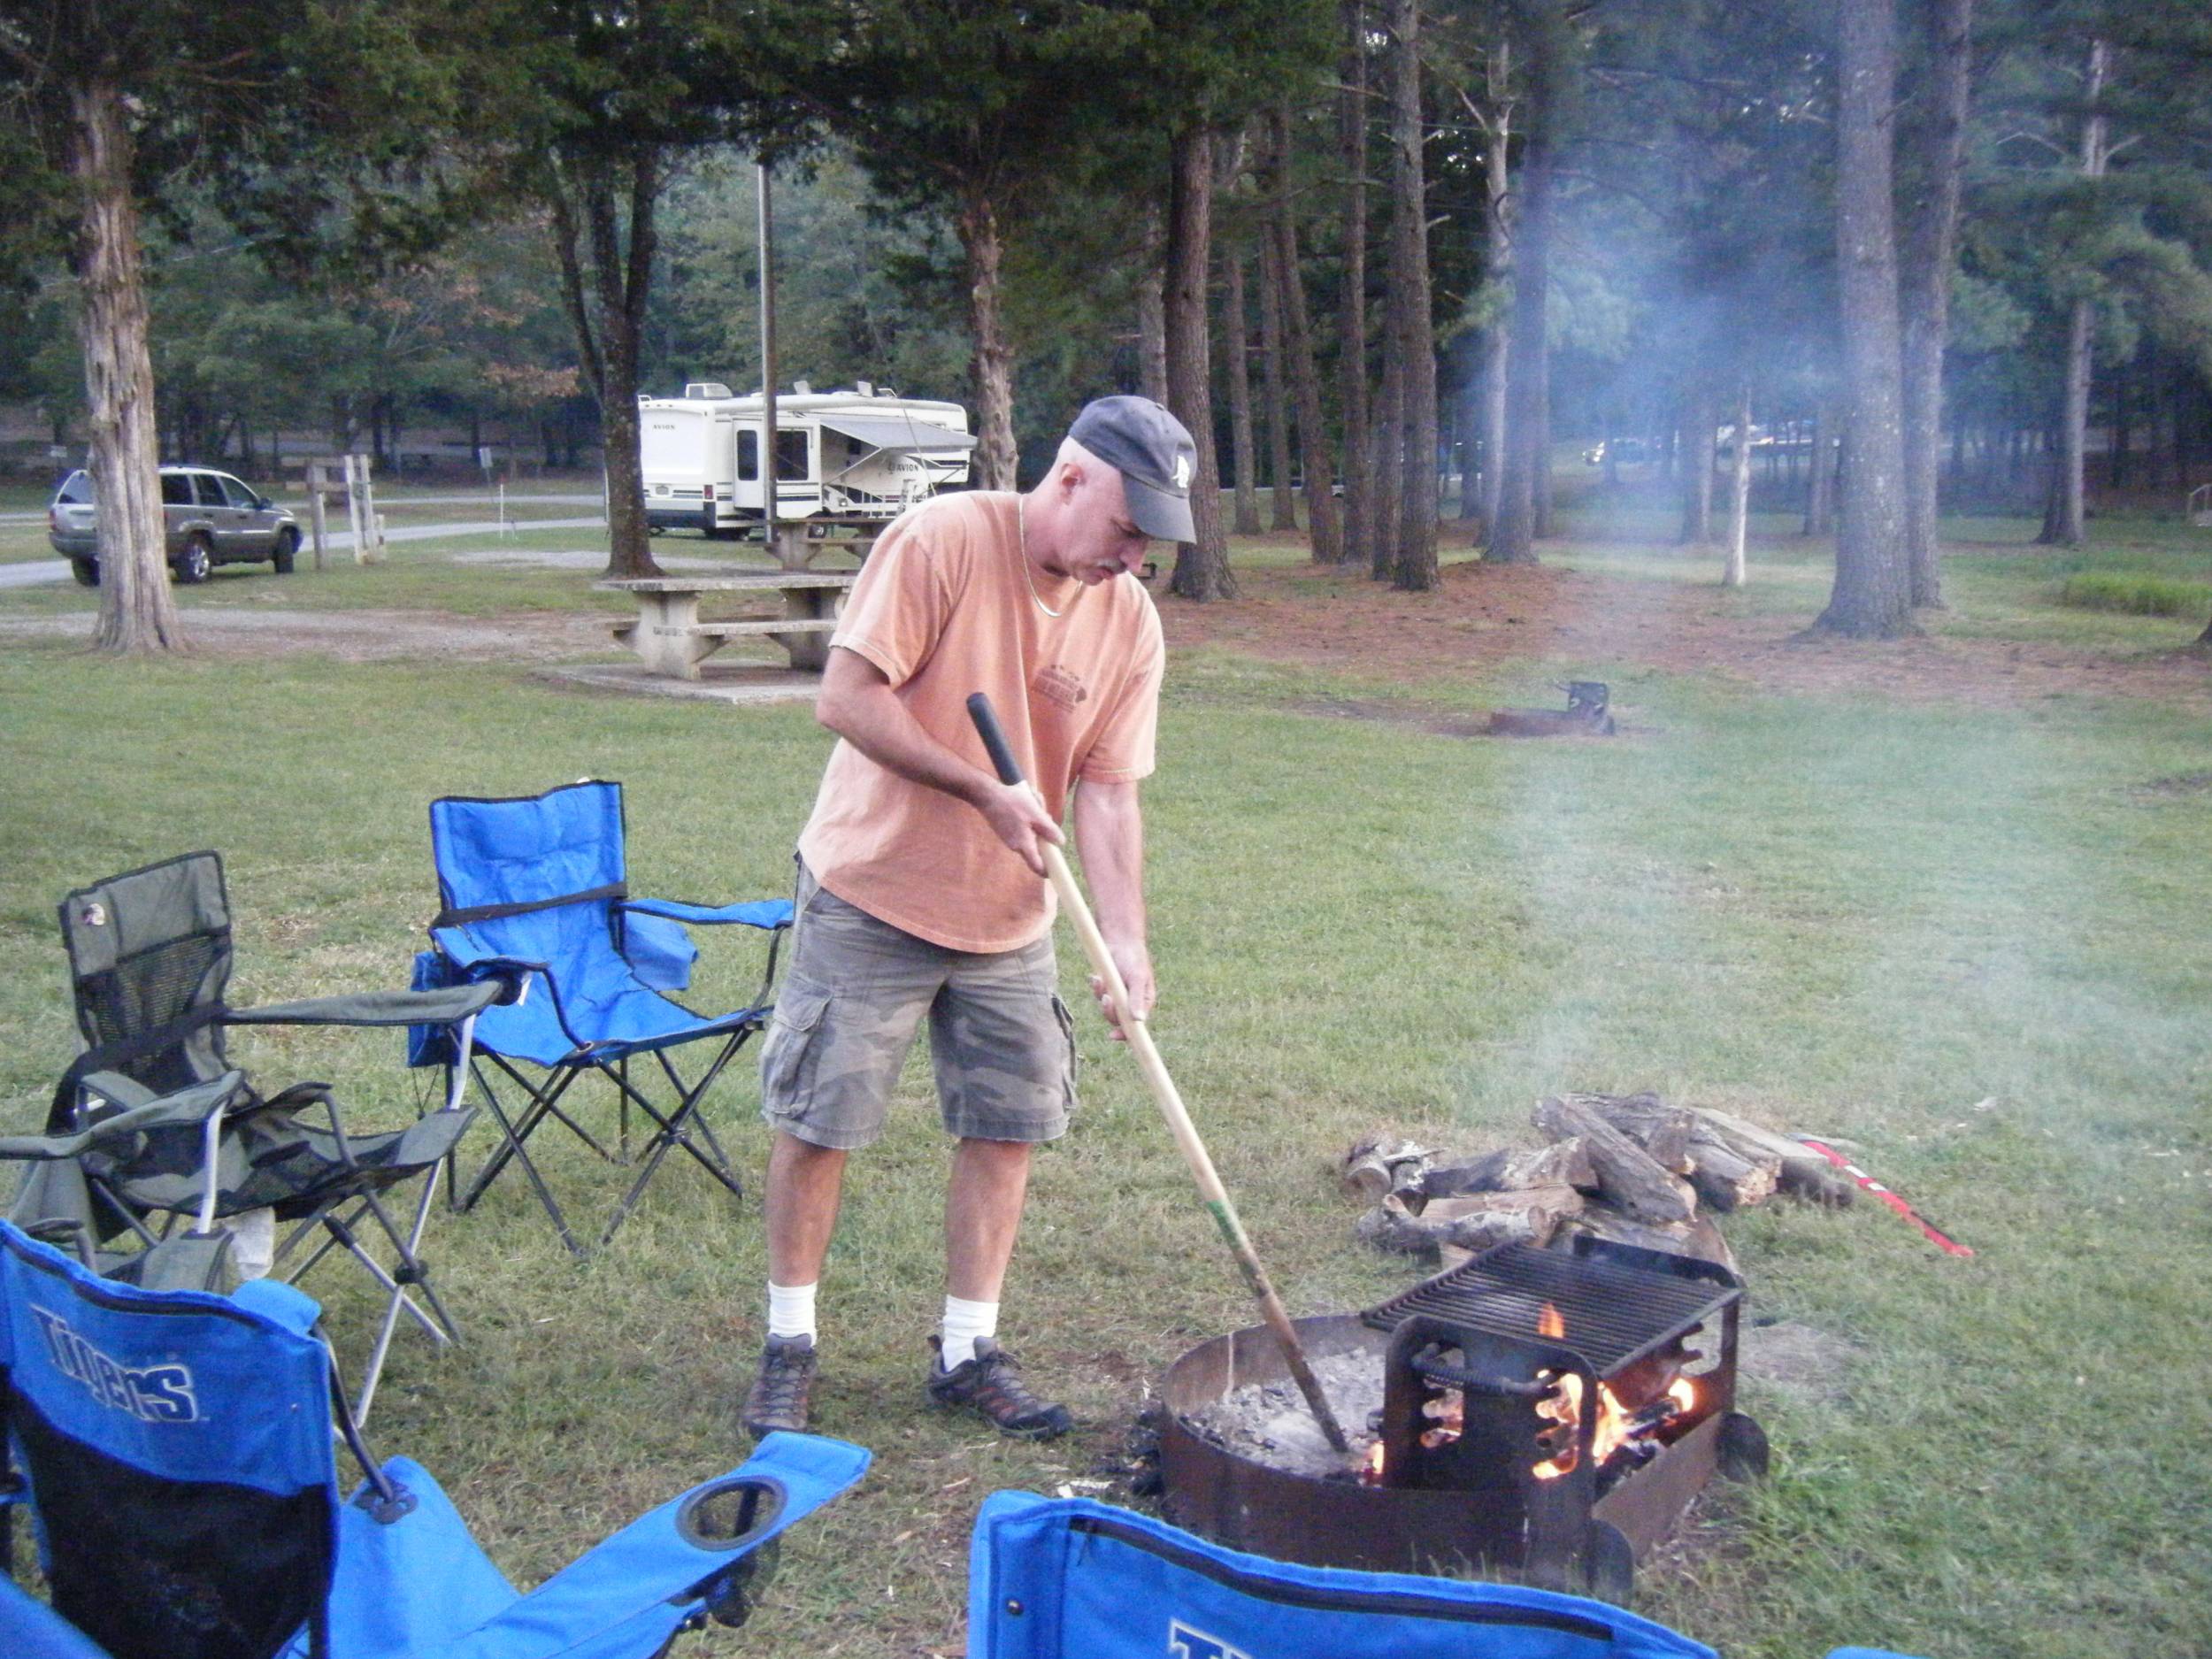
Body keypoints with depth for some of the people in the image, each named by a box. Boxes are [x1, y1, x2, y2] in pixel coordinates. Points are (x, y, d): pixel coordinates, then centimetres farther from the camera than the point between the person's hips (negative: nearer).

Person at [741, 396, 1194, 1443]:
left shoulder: (1130, 623, -1)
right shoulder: (941, 542, -17)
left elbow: (1108, 793, -3)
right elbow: (845, 699, -20)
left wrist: (1126, 939, -16)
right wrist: (986, 791, -24)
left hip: (1009, 924, 5)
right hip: (870, 896, -5)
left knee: (1004, 1129, 7)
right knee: (815, 1124, 4)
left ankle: (968, 1351, 23)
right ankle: (788, 1345, 22)